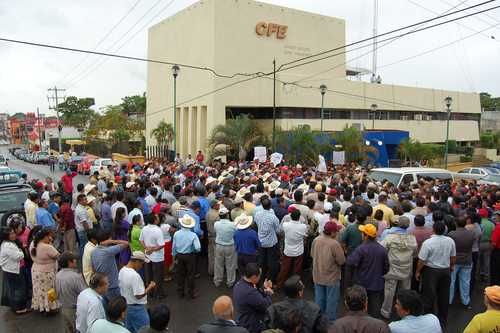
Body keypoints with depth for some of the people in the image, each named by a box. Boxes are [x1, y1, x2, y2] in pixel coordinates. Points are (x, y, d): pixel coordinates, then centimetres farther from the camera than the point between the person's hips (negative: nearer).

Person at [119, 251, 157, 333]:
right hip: (136, 308, -9)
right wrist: (150, 287, -14)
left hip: (125, 305, 9)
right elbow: (139, 295, -26)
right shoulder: (135, 275, -30)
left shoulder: (122, 271, -2)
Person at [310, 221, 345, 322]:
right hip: (331, 278, -5)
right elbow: (342, 261, -19)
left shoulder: (316, 240, -10)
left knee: (319, 299, 20)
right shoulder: (334, 244, -27)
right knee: (331, 301, 13)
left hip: (318, 276, 5)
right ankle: (331, 321, 25)